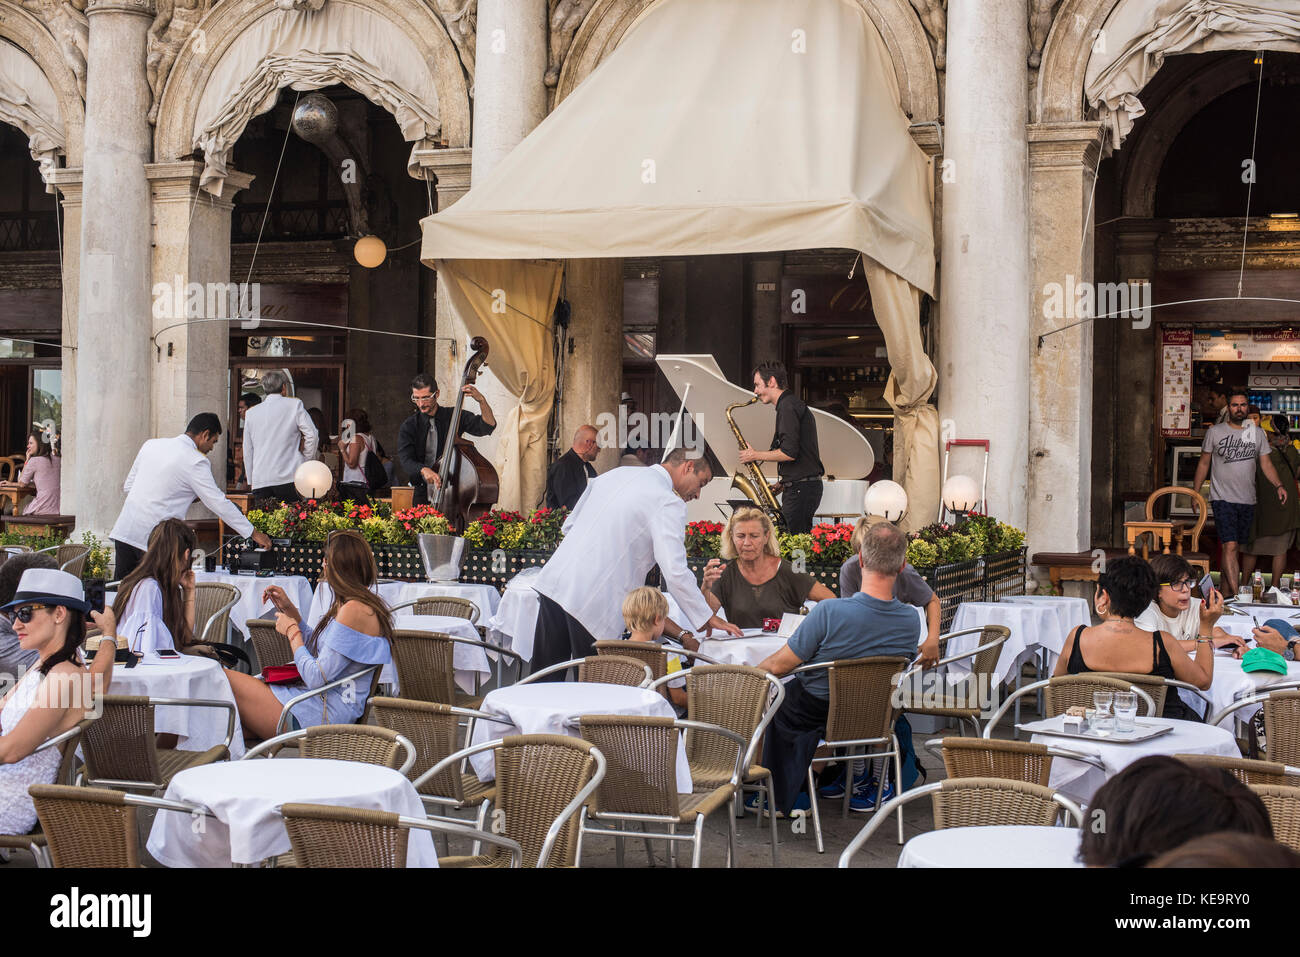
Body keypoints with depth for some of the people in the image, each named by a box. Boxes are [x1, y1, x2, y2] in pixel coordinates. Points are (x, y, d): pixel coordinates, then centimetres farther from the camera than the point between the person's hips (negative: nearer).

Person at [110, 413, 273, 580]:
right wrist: (253, 533, -2)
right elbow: (219, 502, -9)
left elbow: (128, 485, 18)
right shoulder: (196, 461, -9)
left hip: (123, 531, 7)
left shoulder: (151, 445, 11)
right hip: (153, 539, -7)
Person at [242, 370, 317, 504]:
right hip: (289, 477, -3)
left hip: (259, 481, 3)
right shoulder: (294, 405, 2)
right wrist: (307, 461, 7)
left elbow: (247, 452, 17)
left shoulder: (251, 413, 13)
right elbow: (312, 434, -6)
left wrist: (251, 480, 23)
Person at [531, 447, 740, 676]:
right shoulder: (669, 503, -8)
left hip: (553, 580, 7)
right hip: (594, 602, -7)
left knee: (544, 679, 13)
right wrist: (708, 618, -6)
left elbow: (570, 525, 22)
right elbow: (675, 573, -15)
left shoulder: (615, 474, 16)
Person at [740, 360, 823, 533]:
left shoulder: (788, 406, -11)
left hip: (800, 489, -10)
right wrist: (784, 484, 18)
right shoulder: (796, 404, 21)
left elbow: (789, 452, -20)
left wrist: (755, 455, -7)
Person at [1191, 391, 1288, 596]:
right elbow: (1204, 463, 8)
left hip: (1247, 500, 4)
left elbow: (1266, 464, 10)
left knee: (1236, 547, 9)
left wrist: (1278, 485, -7)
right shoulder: (1214, 432, 2)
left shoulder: (1257, 433, 10)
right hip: (1223, 499, -4)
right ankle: (1235, 595, -22)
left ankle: (1225, 591, 20)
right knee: (1230, 546, -16)